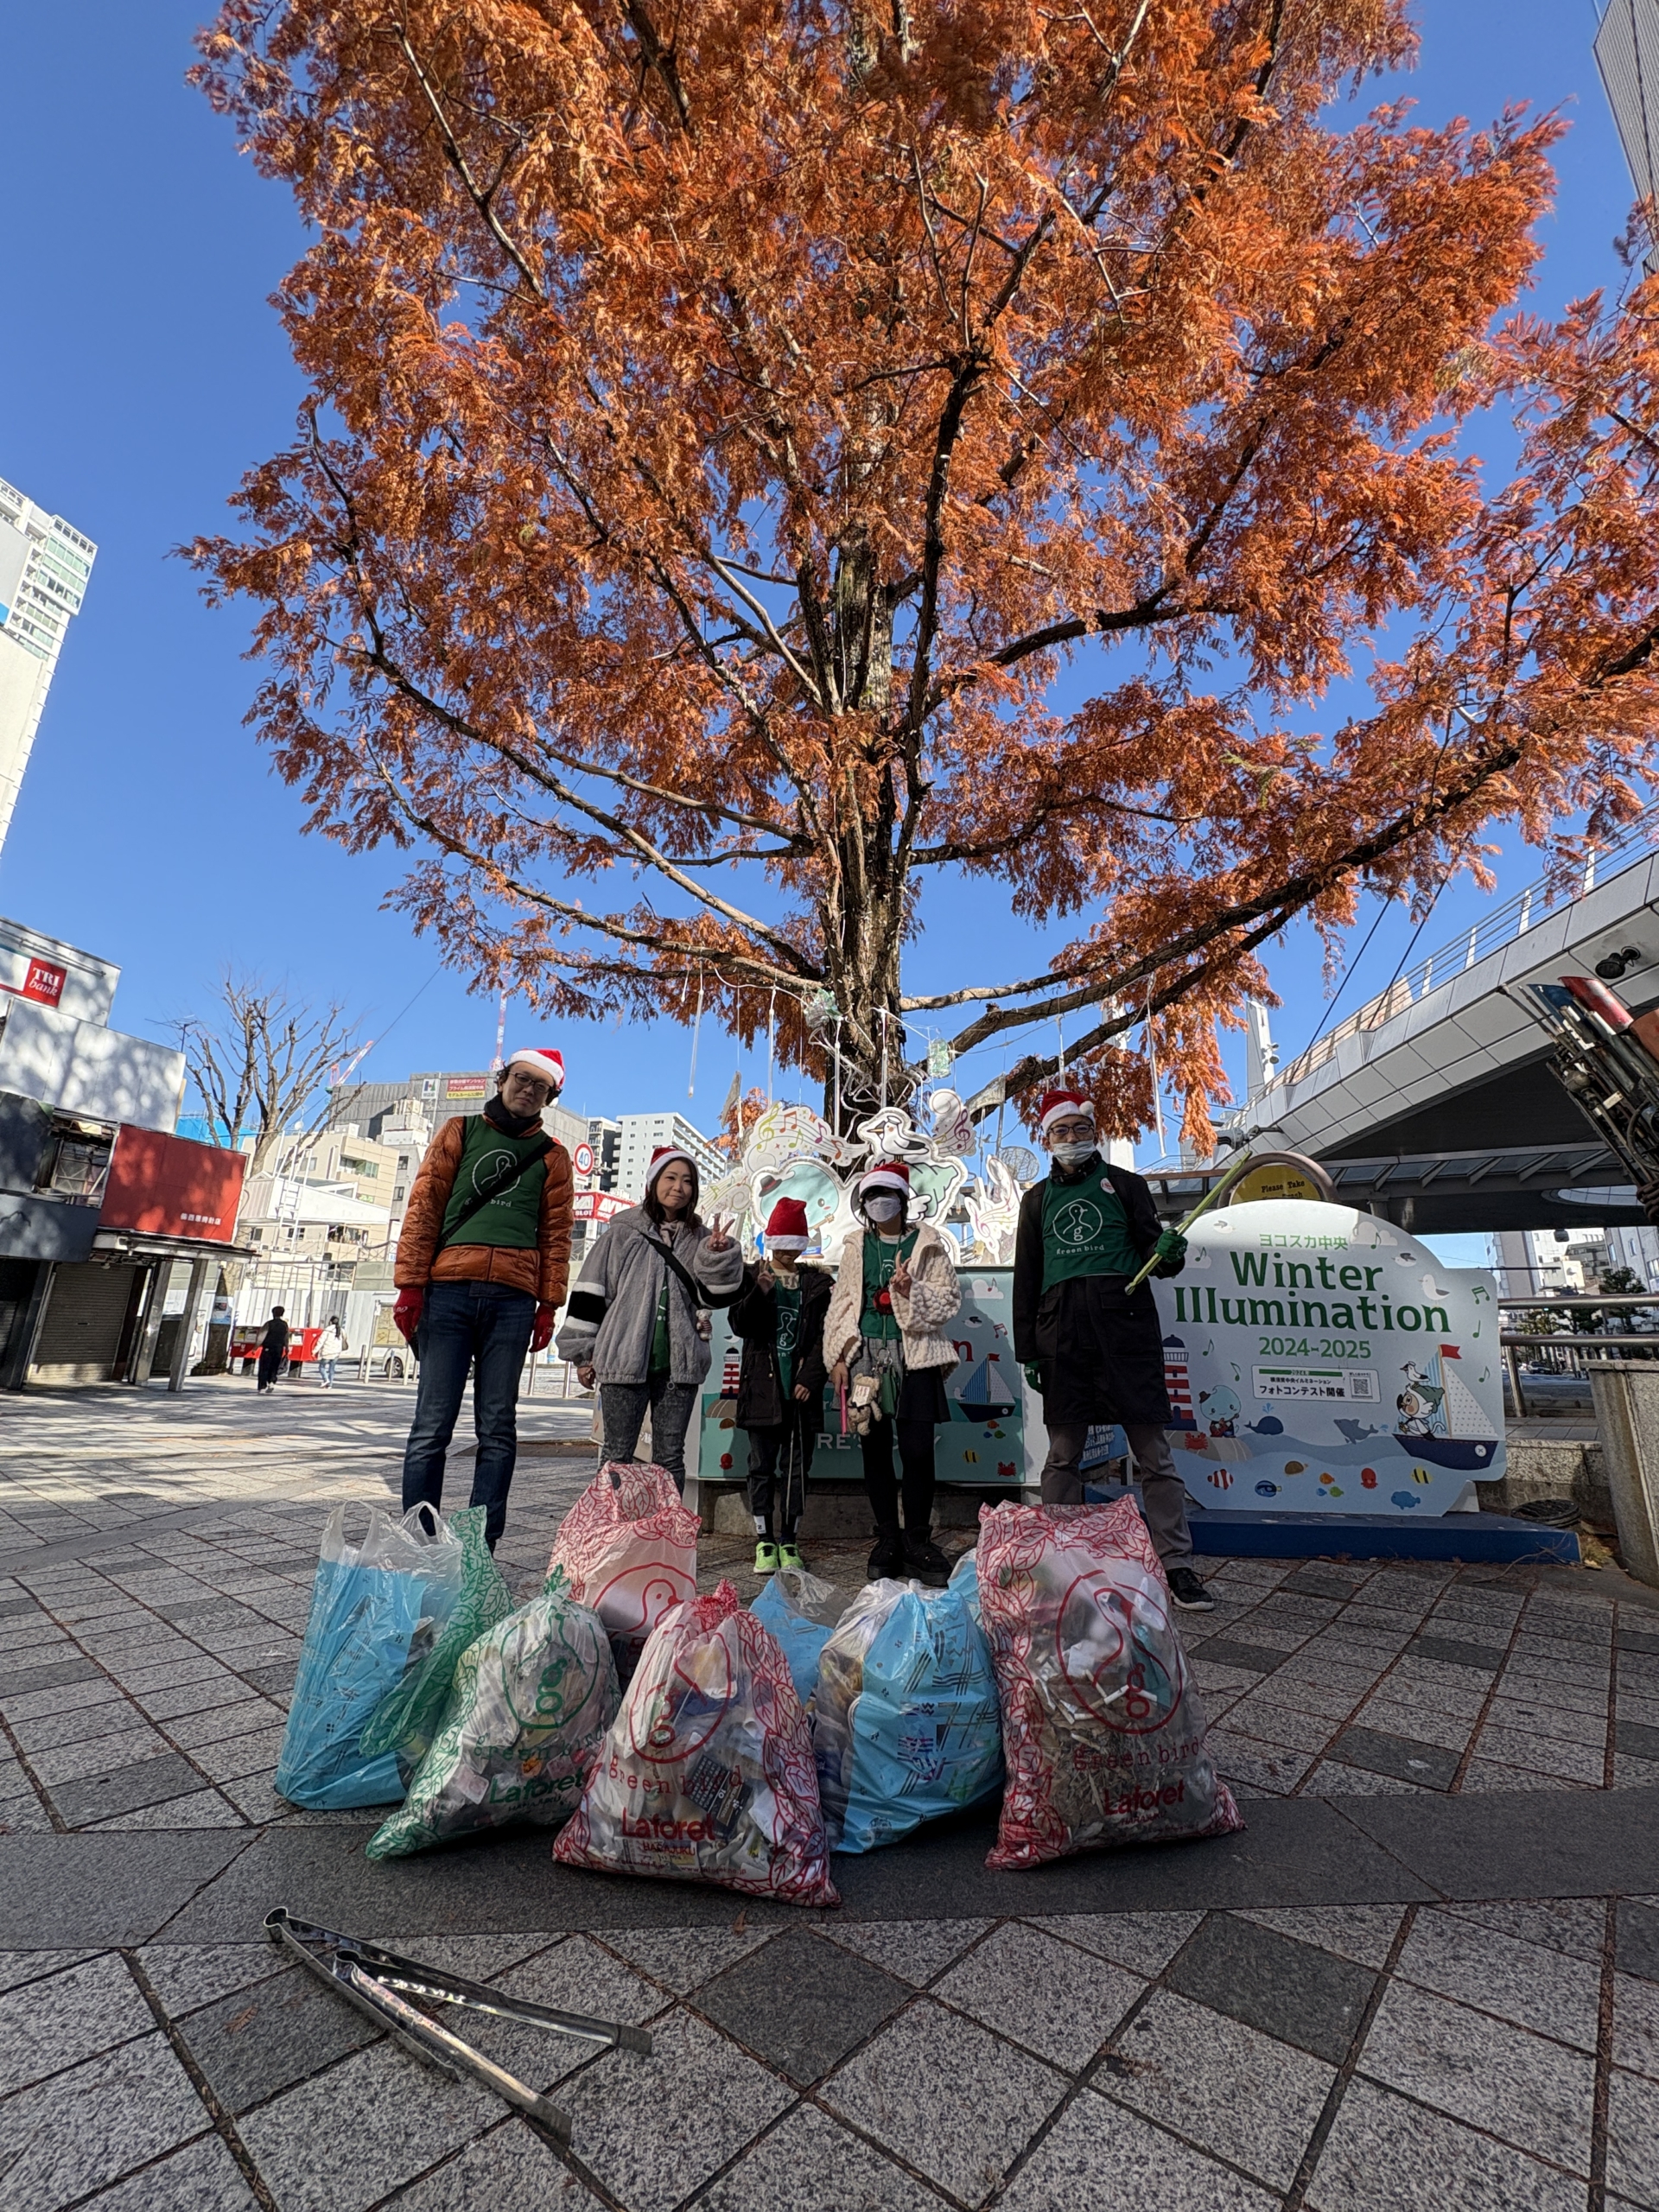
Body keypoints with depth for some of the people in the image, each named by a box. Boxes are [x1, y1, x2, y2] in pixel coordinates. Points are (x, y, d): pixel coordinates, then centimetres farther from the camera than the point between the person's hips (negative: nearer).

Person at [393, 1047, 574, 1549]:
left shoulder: (551, 1156, 15)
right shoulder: (461, 1132, 14)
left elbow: (556, 1234, 10)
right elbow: (424, 1207, 7)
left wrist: (548, 1306, 2)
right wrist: (410, 1284, -3)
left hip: (512, 1300, 1)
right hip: (447, 1290, 0)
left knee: (497, 1430, 2)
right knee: (432, 1425, -1)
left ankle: (481, 1548, 8)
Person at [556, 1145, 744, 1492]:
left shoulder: (700, 1239, 9)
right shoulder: (623, 1233, 1)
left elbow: (717, 1295, 3)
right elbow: (591, 1292, 2)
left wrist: (718, 1256, -13)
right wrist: (583, 1353, 1)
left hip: (679, 1363, 3)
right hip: (624, 1360, -2)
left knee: (670, 1456, 10)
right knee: (617, 1454, 5)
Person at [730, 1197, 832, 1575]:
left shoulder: (817, 1282, 6)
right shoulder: (752, 1276, 5)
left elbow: (823, 1336, 3)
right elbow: (740, 1326, -4)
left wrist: (810, 1379, -7)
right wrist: (759, 1292, -20)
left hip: (802, 1391, 1)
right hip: (762, 1388, -1)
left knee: (796, 1469, 7)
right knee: (762, 1467, 6)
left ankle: (789, 1542, 17)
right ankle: (765, 1542, 15)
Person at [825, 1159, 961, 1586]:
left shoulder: (927, 1243, 5)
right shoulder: (857, 1245, 11)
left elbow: (949, 1297, 2)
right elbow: (842, 1302, 11)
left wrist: (911, 1291, -15)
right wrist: (838, 1357, 4)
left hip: (914, 1356, -2)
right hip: (866, 1355, 2)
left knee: (917, 1451, -4)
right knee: (875, 1449, 6)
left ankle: (917, 1541, 13)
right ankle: (888, 1539, 20)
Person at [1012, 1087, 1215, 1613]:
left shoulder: (1124, 1183, 12)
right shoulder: (1038, 1199, 16)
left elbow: (1150, 1245, 9)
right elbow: (1026, 1277, 15)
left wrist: (1167, 1254, -16)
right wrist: (1026, 1349, 10)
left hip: (1125, 1322, -1)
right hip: (1061, 1328, 2)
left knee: (1153, 1451, 0)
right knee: (1062, 1453, 7)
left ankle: (1176, 1565, 11)